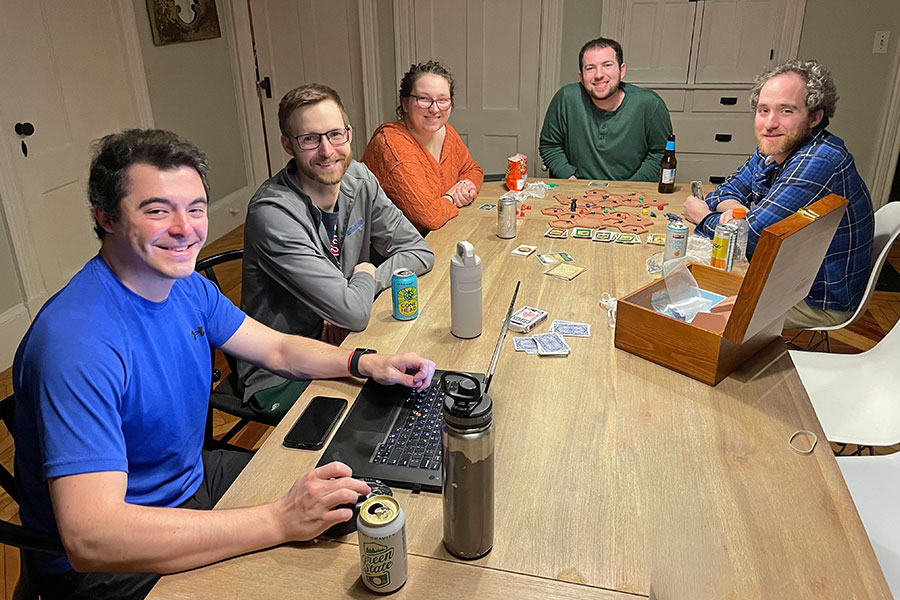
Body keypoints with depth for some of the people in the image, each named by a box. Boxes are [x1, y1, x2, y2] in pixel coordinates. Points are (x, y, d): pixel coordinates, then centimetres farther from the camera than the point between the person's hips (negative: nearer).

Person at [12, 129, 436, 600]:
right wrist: (279, 521, -39)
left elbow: (277, 349, 7)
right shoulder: (79, 343, -32)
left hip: (189, 477, 8)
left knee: (342, 489, 10)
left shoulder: (186, 286, -4)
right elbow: (89, 538, -37)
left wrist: (369, 364, -10)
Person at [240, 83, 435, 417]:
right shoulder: (273, 213, -26)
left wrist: (350, 299, -14)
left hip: (338, 346, 7)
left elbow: (419, 252, -1)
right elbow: (355, 313, -29)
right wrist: (365, 274, -6)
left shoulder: (358, 179, -3)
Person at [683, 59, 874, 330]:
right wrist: (734, 207, -14)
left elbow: (751, 237, -29)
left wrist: (704, 217, -9)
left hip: (819, 301, -8)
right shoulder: (772, 148, 0)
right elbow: (729, 189, 11)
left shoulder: (819, 162, -29)